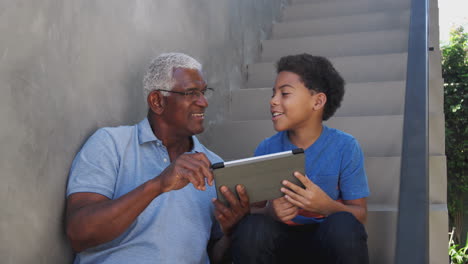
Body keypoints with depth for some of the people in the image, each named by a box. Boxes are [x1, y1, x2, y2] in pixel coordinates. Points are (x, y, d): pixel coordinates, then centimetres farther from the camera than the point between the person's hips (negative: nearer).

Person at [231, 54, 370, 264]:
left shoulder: (345, 147, -9)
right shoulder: (266, 150, -4)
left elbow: (360, 213, -6)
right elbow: (252, 209, 0)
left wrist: (326, 206, -29)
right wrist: (269, 212, -25)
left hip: (328, 241, -1)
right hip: (282, 240, 1)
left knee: (343, 224, -33)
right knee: (251, 227, -30)